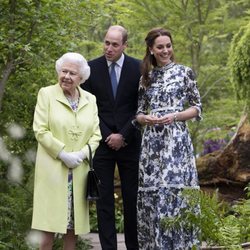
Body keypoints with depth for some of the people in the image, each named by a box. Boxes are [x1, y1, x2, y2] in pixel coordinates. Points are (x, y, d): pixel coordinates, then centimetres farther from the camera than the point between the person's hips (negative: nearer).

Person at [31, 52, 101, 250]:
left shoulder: (90, 99, 10)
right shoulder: (46, 94, 0)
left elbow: (95, 134, 7)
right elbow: (40, 130, -7)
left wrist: (81, 154, -11)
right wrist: (63, 154, -14)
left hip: (80, 170, 3)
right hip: (52, 168, -3)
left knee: (73, 224, 6)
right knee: (50, 222, -5)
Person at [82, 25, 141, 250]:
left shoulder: (138, 68, 0)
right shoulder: (92, 68, 3)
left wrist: (123, 135, -7)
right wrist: (107, 136, -5)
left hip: (129, 142, 0)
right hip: (102, 141, 1)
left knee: (132, 198, 2)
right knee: (104, 199, 0)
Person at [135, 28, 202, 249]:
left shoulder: (184, 72, 3)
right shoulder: (146, 77, 12)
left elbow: (197, 108, 2)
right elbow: (139, 114, 13)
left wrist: (174, 116, -13)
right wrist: (145, 118, -9)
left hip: (176, 141, -3)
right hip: (152, 142, 3)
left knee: (175, 192, -7)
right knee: (151, 194, 2)